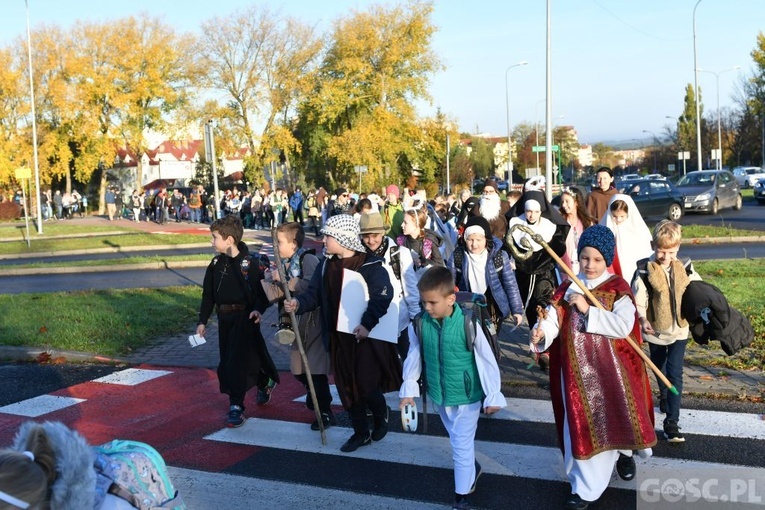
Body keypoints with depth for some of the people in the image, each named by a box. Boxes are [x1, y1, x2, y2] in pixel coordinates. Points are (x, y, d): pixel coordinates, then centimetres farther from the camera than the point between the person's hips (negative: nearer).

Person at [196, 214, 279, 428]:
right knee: (227, 360, 13)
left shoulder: (249, 263, -13)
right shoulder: (216, 264, 7)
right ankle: (264, 383, 34)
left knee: (237, 360, -10)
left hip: (244, 317, -7)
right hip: (224, 318, 7)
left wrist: (258, 309, -28)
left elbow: (262, 290, -12)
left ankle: (236, 407, -1)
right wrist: (202, 321, 10)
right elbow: (208, 295, 11)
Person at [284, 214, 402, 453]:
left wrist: (367, 323, -29)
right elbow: (314, 294, 5)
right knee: (346, 387, 10)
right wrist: (299, 303, -17)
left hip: (365, 335, -6)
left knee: (365, 385, -6)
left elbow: (382, 297, -18)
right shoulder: (325, 266, 6)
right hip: (337, 337, 6)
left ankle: (382, 414, 28)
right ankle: (361, 432, 27)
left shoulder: (372, 265, -12)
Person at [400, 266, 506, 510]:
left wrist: (493, 395, -10)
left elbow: (488, 361, -15)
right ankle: (472, 469, 51)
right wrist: (408, 389, 5)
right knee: (457, 440, 24)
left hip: (466, 395, -4)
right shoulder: (419, 324, -13)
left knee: (462, 446, 4)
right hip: (438, 394, 5)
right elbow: (414, 356, 2)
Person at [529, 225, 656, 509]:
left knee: (614, 416, 15)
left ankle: (624, 453, 50)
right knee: (580, 425, 6)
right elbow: (552, 320, -9)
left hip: (609, 367, -2)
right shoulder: (567, 289, 3)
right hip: (577, 369, 2)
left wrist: (588, 310, -22)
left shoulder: (618, 288, -5)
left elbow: (624, 326, -20)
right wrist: (540, 334, -30)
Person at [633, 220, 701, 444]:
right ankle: (664, 395, 52)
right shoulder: (645, 270, -13)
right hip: (655, 330, 0)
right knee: (659, 369, 21)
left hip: (679, 329, 0)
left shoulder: (684, 269, -4)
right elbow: (638, 299, -14)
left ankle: (672, 421, -1)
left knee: (675, 374, -5)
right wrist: (643, 319, -30)